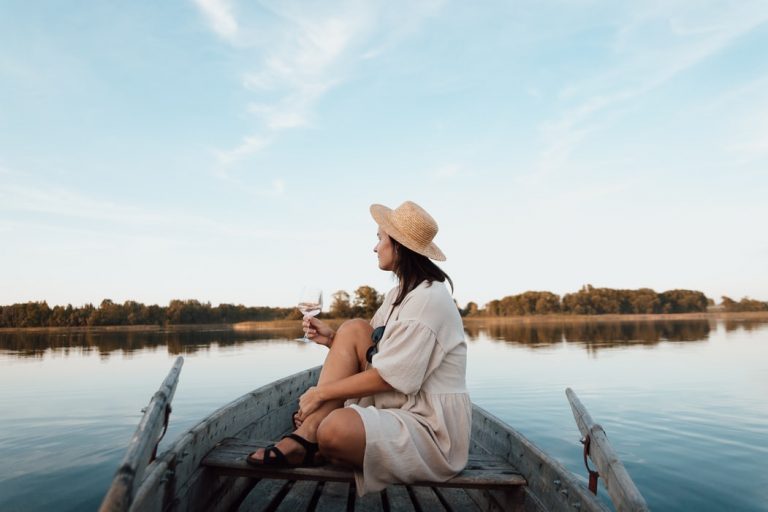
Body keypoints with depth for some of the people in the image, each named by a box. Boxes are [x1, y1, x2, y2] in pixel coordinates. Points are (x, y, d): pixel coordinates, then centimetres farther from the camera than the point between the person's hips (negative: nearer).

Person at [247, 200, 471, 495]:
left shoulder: (429, 298, -19)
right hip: (399, 406, 9)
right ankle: (307, 436, -10)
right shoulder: (400, 293, 11)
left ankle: (315, 443, 4)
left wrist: (321, 392, -13)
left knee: (334, 429, -34)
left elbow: (388, 378, -20)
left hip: (431, 428, -9)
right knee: (354, 329, -2)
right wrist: (332, 339, -1)